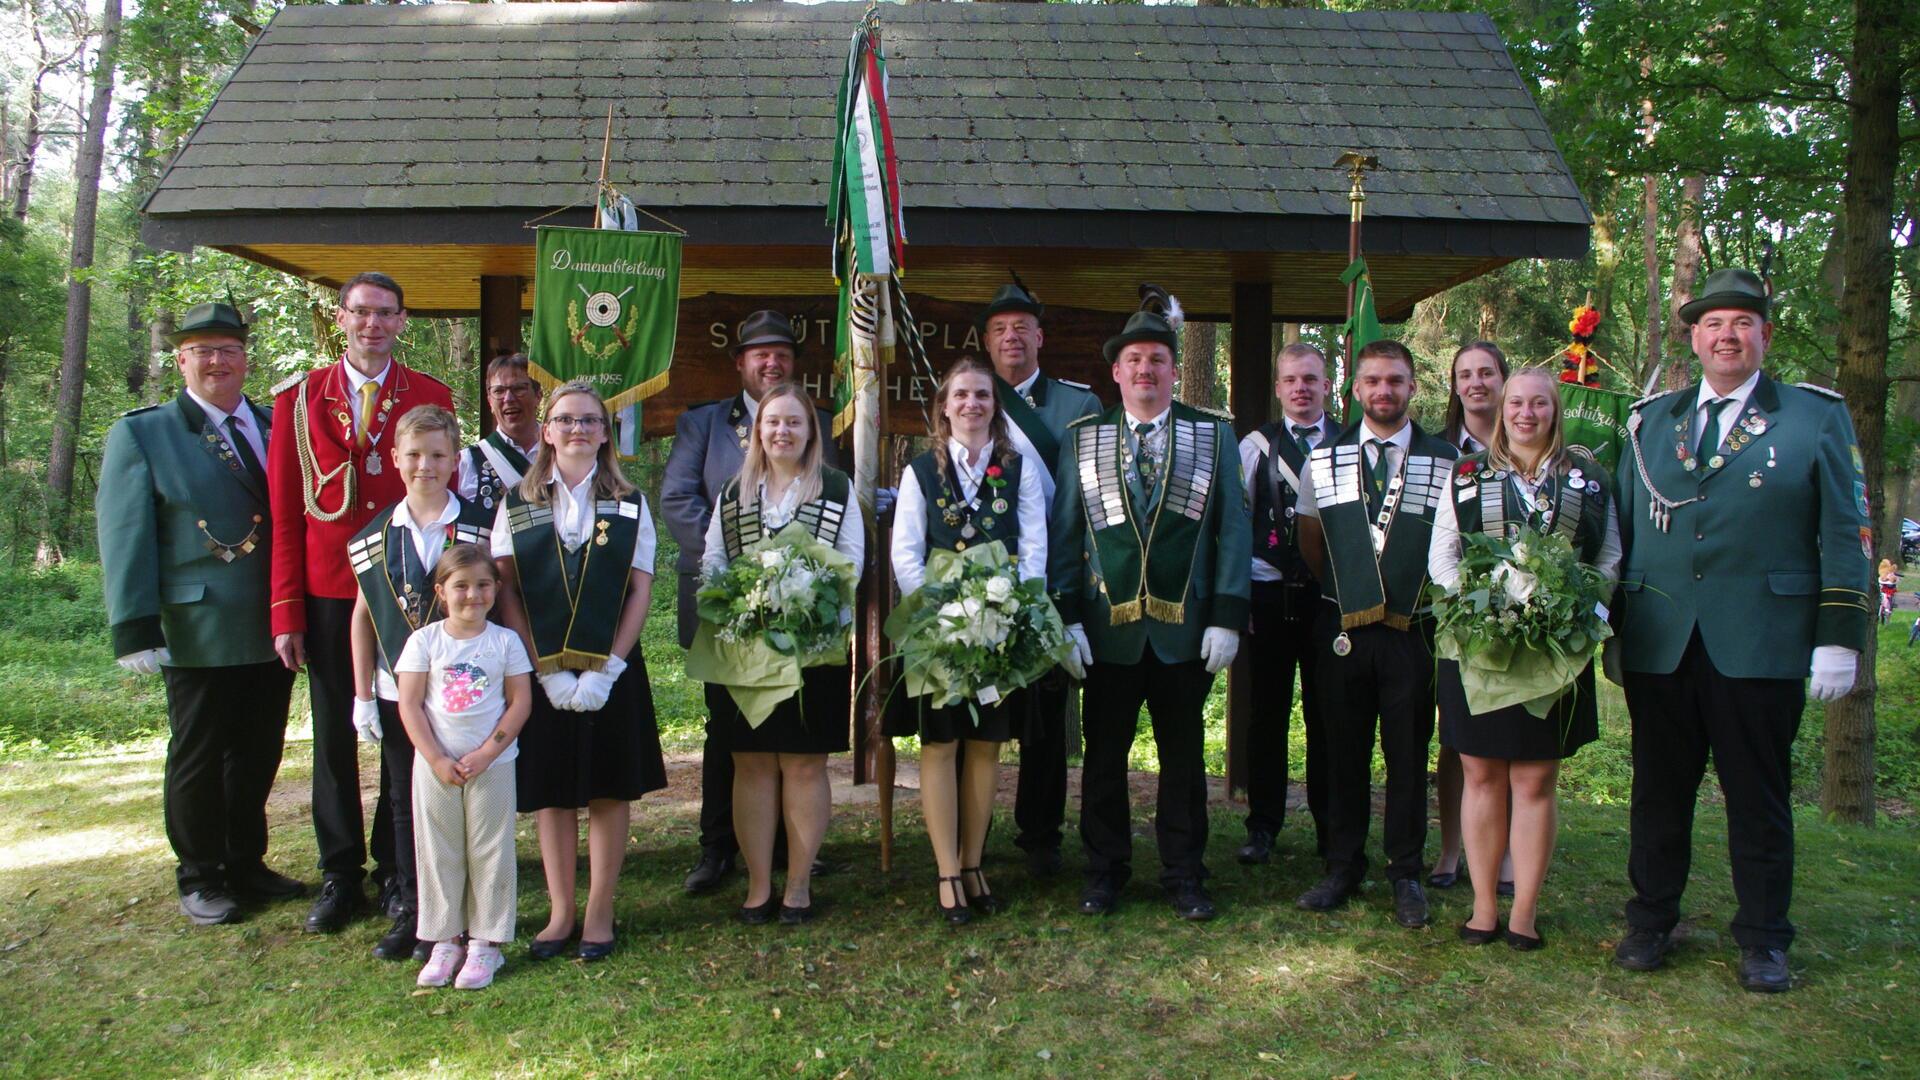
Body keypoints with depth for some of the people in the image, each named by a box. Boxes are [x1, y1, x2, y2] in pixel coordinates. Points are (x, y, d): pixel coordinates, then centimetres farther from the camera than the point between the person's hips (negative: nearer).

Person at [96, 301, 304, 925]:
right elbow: (124, 537, -5)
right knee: (198, 758, 7)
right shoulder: (141, 434, 0)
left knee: (259, 756, 13)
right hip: (199, 633, -4)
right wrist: (136, 630, -13)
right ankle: (200, 879, 22)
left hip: (272, 631, 4)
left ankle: (246, 864, 29)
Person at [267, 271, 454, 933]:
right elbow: (285, 510, 3)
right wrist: (286, 612, -2)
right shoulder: (300, 398, 5)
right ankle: (341, 875, 22)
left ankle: (396, 872, 20)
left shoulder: (430, 398, 3)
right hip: (328, 594, 1)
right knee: (334, 735, 9)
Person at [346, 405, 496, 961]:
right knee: (405, 804, 11)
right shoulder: (375, 537, 5)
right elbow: (363, 614, 9)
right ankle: (412, 912, 23)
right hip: (397, 692, 3)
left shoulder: (480, 529, -6)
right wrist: (362, 696, 7)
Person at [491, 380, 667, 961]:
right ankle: (561, 911, 18)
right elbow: (507, 594, -1)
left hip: (610, 670, 0)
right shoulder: (517, 504, 5)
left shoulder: (629, 504, 5)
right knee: (550, 793, 6)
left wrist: (605, 670, -11)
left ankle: (600, 912, 15)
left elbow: (639, 591, 0)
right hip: (539, 672, 0)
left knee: (610, 790, 4)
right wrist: (547, 670, -11)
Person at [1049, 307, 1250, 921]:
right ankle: (1106, 871, 23)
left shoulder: (1213, 435, 5)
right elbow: (1064, 532, 4)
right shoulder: (1082, 438, 6)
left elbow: (1233, 530, 2)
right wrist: (1067, 617, -4)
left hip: (1186, 629, 0)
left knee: (1183, 757, 9)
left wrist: (1227, 617, -6)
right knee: (1104, 755, 8)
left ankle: (1184, 876, 22)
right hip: (1109, 629, 0)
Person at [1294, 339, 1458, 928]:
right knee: (1345, 751, 10)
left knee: (1408, 754, 6)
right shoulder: (1324, 458, 4)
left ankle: (1406, 873, 20)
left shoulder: (1444, 461, -1)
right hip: (1343, 626, 1)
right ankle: (1344, 867, 23)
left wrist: (1425, 595, 5)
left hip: (1412, 629, -1)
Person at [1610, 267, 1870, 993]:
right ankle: (1650, 923, 23)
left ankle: (1763, 940, 19)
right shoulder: (1651, 421, 14)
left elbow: (1846, 534, 2)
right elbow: (1621, 531, 15)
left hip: (1761, 647, -2)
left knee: (1758, 797, 6)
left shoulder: (1815, 416, 6)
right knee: (1659, 792, 9)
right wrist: (1613, 630, 11)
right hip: (1660, 645, 3)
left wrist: (1839, 638, -5)